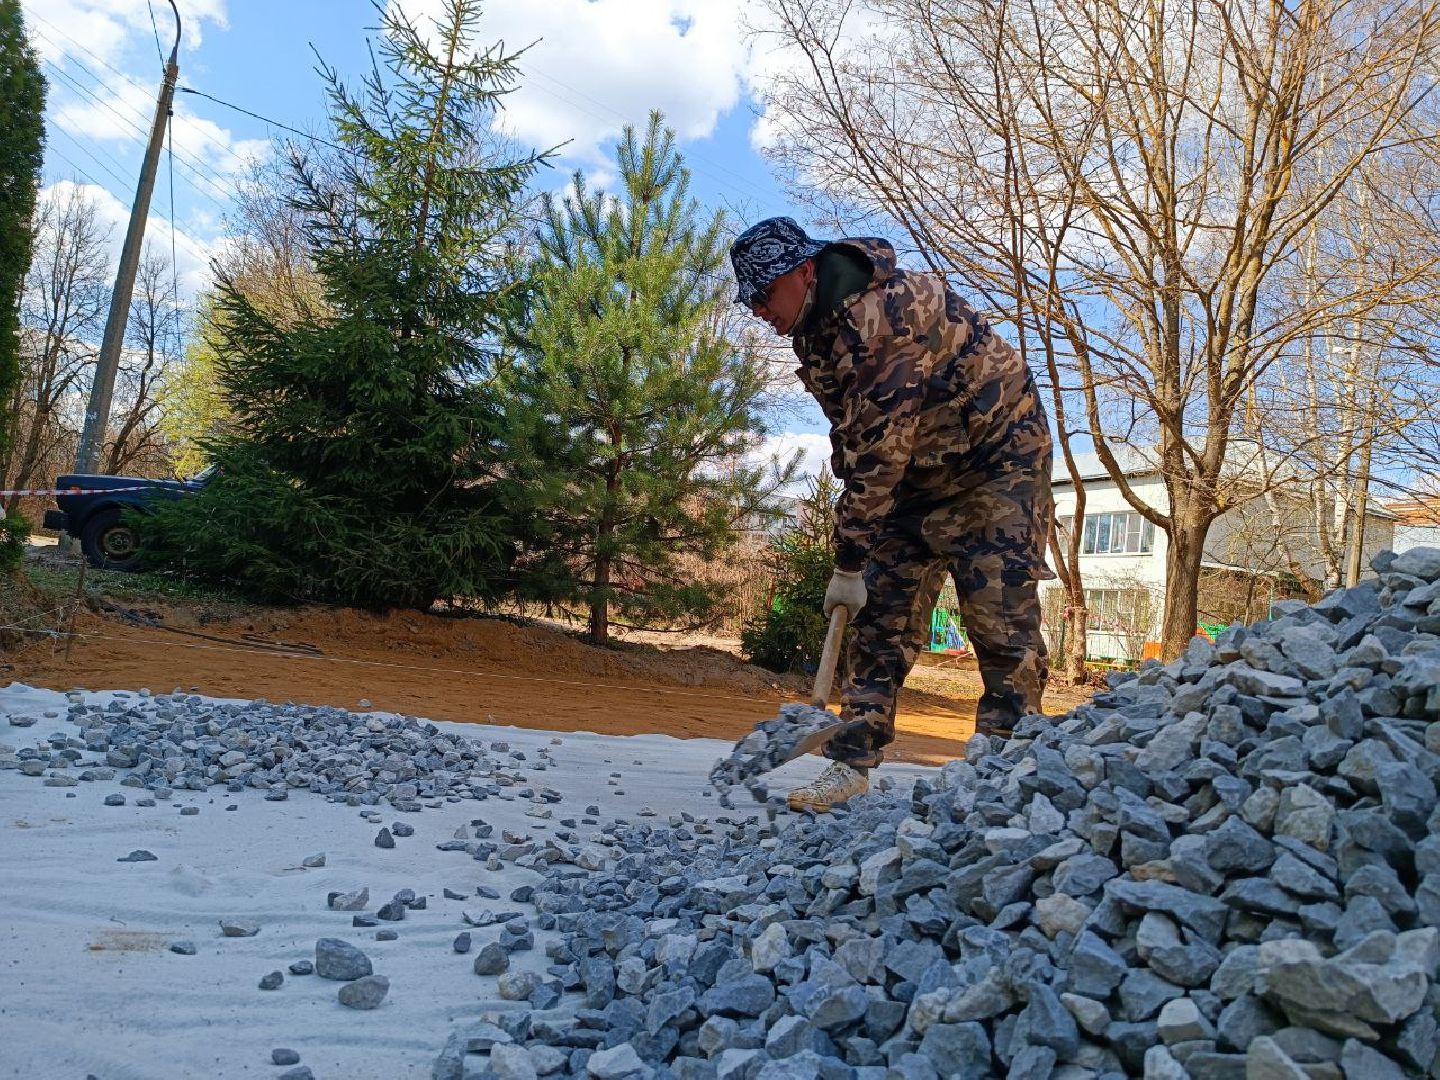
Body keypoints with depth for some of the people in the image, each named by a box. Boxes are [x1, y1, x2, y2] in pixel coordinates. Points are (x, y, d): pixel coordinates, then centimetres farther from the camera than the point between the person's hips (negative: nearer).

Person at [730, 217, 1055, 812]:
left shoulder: (888, 311, -29)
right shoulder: (814, 328, 1)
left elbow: (878, 447, -32)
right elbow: (853, 440, 10)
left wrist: (849, 561, -27)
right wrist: (856, 541, 11)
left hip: (995, 460, -8)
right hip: (914, 474, 8)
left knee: (999, 614, -12)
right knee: (881, 616, 1)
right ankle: (853, 762, 4)